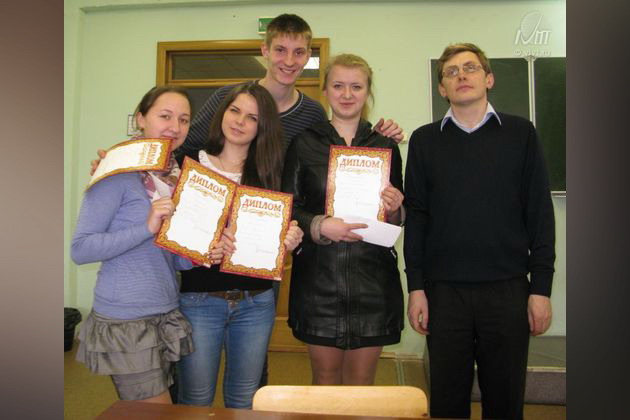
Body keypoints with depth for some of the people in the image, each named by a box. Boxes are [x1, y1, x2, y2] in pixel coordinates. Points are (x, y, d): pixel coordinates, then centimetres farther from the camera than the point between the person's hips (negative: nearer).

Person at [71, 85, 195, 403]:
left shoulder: (177, 177, 9)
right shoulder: (119, 173, -11)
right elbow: (80, 249, -16)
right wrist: (147, 228, -25)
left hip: (168, 315, 7)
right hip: (126, 322, -7)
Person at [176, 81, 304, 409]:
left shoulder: (269, 173, 5)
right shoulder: (190, 164, -2)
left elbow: (283, 232, 7)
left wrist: (291, 239, -15)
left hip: (255, 302, 2)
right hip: (199, 299, -2)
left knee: (244, 400, 17)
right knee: (195, 399, 11)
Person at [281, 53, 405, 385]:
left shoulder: (386, 146, 8)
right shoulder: (304, 143, 4)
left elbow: (399, 217, 13)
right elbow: (287, 209, 0)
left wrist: (394, 210, -9)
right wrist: (319, 226, -17)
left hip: (372, 278, 1)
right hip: (319, 275, -1)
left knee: (362, 380, 12)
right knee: (324, 376, 12)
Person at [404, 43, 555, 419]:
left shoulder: (520, 133, 5)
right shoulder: (424, 140, 5)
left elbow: (540, 213, 3)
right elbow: (416, 216, 3)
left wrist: (541, 288, -1)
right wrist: (415, 287, 0)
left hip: (509, 288, 0)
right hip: (443, 289, 0)